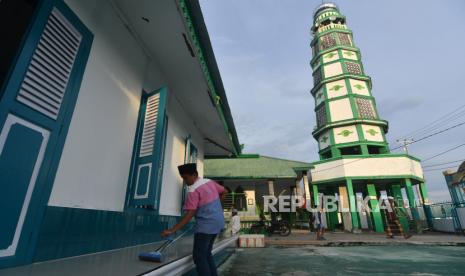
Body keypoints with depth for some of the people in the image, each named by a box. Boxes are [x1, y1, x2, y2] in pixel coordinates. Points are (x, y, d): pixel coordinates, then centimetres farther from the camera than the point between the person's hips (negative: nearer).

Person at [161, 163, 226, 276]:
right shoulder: (210, 182, 3)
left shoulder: (193, 191, -18)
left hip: (206, 225, -8)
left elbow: (189, 215, -23)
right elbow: (223, 191, 15)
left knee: (199, 256, 1)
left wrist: (172, 230, -22)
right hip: (217, 222, 8)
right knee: (206, 253, 20)